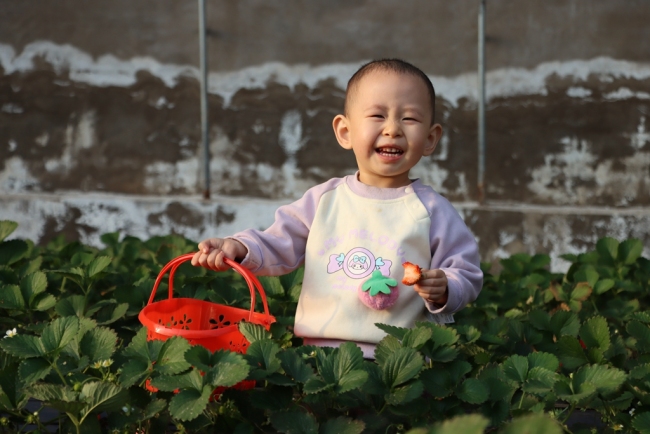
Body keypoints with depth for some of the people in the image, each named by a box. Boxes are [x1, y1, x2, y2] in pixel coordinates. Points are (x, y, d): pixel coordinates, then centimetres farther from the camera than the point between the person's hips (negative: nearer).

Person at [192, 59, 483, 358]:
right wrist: (240, 248, -2)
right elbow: (279, 247, 16)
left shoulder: (431, 210, 4)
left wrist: (444, 290, -13)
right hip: (315, 349, 2)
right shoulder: (324, 200, 11)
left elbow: (467, 276, 8)